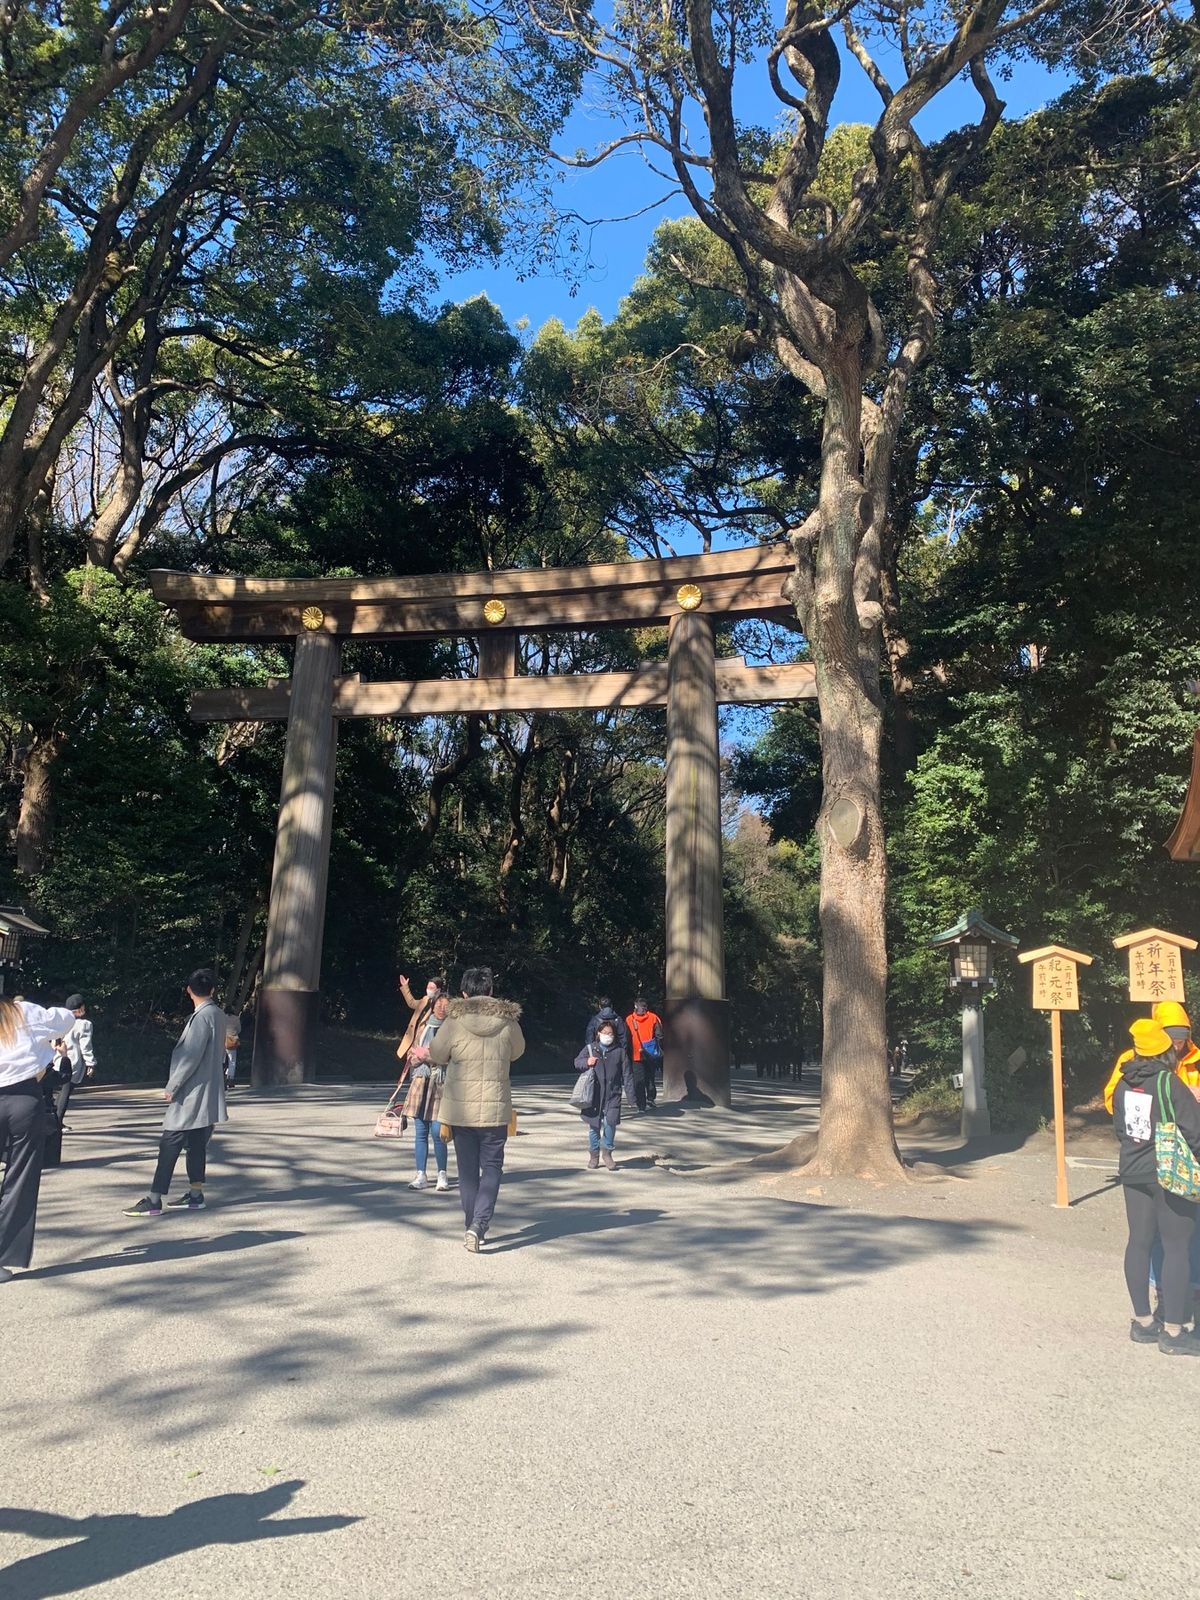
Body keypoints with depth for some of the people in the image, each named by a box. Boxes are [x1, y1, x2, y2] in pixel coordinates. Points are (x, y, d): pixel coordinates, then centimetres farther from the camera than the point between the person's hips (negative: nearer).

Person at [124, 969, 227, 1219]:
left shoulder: (202, 1016, -17)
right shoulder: (217, 1014, 10)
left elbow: (191, 1057, -21)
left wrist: (172, 1087, -14)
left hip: (191, 1095, -9)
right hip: (205, 1095, 9)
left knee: (170, 1145, -6)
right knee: (196, 1144, 13)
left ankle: (154, 1200, -4)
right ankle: (195, 1195, 18)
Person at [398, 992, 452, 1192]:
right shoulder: (424, 1028, 13)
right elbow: (412, 1058, 13)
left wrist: (425, 1054, -5)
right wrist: (434, 1055, -5)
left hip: (441, 1085, -4)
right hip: (421, 1083, 4)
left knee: (437, 1132, -8)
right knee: (420, 1132, 4)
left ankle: (442, 1174, 6)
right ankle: (420, 1175, 12)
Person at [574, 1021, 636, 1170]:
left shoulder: (620, 1051, 6)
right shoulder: (590, 1048, 7)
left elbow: (627, 1074, 7)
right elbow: (577, 1062, 9)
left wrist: (630, 1095, 3)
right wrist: (586, 1062, -13)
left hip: (613, 1095, -1)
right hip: (593, 1094, 1)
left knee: (610, 1122, -13)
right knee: (594, 1125, 6)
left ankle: (607, 1151, 8)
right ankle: (594, 1154, 23)